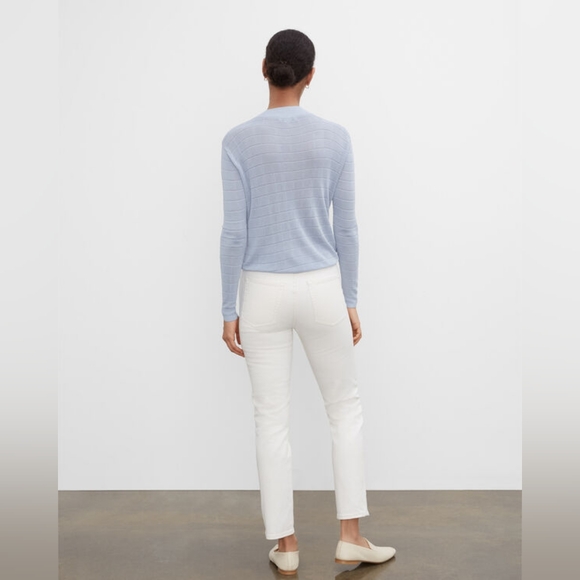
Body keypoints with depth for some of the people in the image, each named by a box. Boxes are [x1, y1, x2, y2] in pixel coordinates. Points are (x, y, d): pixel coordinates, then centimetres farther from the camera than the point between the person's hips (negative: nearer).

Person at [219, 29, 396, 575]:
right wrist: (349, 301, 8)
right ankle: (350, 536, 16)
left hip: (263, 294, 0)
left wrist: (228, 311, -1)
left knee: (272, 421, 9)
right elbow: (346, 228, -1)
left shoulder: (238, 141, -7)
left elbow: (234, 232, -8)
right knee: (345, 408, 16)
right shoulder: (335, 137, -3)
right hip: (321, 290, 1)